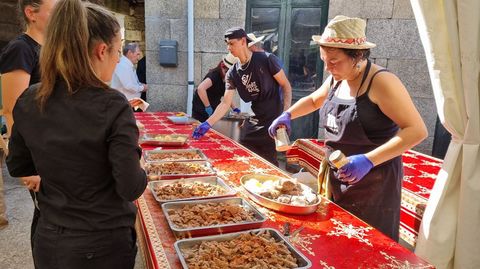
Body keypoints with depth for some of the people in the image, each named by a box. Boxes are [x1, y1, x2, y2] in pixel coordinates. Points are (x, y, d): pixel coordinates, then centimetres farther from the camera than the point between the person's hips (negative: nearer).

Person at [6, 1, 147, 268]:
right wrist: (140, 171, -2)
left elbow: (17, 166, 7)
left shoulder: (28, 101, -6)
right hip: (102, 246, -4)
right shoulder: (112, 106, -23)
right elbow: (131, 188, -21)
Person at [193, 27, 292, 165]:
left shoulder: (266, 59, -9)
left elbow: (286, 86, -5)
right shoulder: (233, 73, 4)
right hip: (252, 123, 5)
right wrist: (208, 123, -8)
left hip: (274, 122, -5)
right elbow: (225, 103, 1)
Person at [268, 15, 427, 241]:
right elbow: (313, 100, 24)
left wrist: (368, 160, -32)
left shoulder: (380, 82, -20)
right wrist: (287, 115, 6)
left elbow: (417, 130, -24)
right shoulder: (336, 80, 4)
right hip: (336, 178, 7)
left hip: (372, 181, -7)